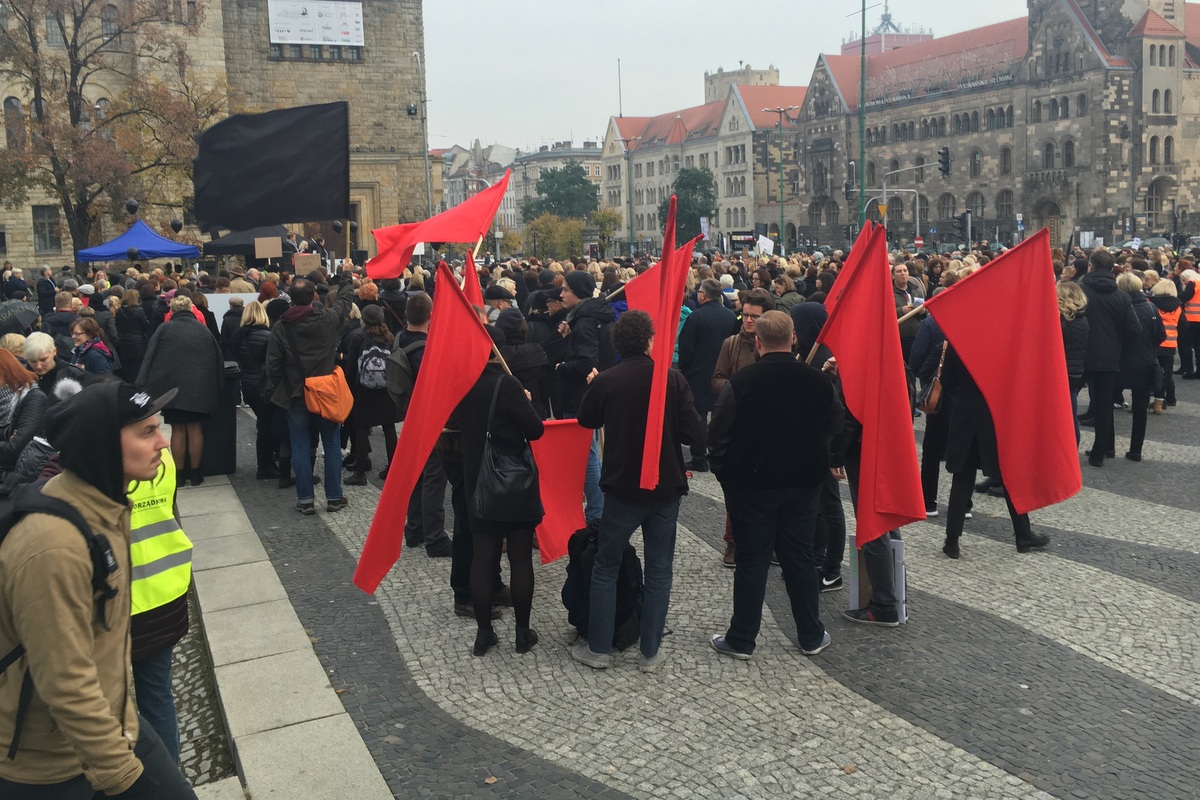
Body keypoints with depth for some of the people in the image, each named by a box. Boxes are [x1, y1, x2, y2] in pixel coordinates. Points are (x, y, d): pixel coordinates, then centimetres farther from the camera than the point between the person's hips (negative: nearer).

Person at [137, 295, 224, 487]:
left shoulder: (164, 329, -2)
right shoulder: (202, 329, 4)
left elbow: (150, 357, -5)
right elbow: (218, 357, 9)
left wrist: (144, 385, -4)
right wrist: (215, 383, 19)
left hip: (173, 386, -1)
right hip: (199, 388, 1)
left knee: (178, 430, 6)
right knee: (195, 429, 8)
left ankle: (179, 473, 10)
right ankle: (195, 473, 12)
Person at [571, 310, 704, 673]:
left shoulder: (605, 381, -10)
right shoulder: (673, 378, -10)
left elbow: (586, 420, 8)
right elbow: (693, 432, -10)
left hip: (622, 487, -1)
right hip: (666, 487, 1)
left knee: (606, 566, 13)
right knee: (659, 570, 12)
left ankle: (598, 649, 18)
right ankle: (650, 652, 17)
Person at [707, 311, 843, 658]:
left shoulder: (740, 382, -16)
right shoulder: (818, 381, -5)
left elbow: (718, 434, -11)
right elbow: (834, 427, 7)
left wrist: (724, 473, 2)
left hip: (751, 485, -3)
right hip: (803, 485, 3)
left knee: (751, 561, 6)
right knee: (800, 558, 13)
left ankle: (740, 640, 15)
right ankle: (811, 636, 24)